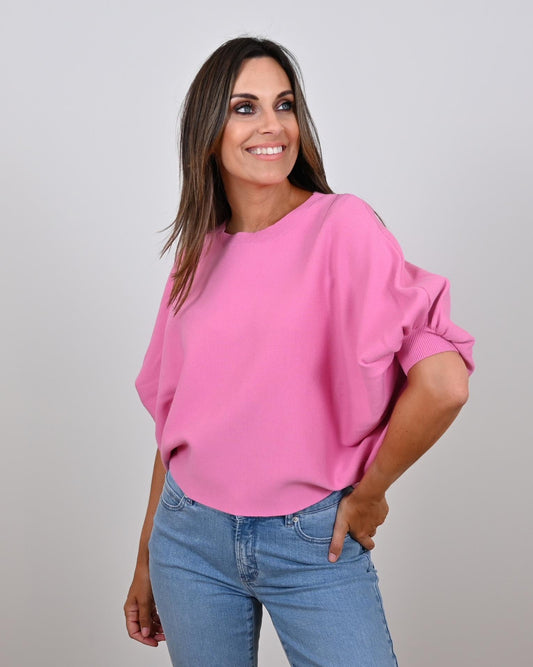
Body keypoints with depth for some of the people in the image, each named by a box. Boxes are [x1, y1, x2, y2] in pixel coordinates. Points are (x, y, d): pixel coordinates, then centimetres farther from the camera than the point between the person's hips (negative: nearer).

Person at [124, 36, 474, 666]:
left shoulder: (343, 225, -12)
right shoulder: (199, 255, 4)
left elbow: (443, 383, -21)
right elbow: (174, 419, 10)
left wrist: (368, 493, -8)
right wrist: (147, 563, 13)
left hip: (315, 543, -4)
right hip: (191, 539, 4)